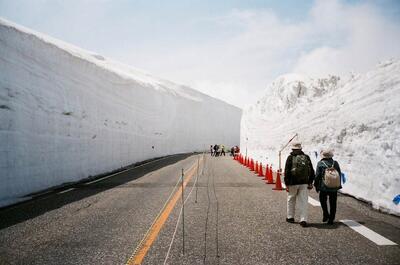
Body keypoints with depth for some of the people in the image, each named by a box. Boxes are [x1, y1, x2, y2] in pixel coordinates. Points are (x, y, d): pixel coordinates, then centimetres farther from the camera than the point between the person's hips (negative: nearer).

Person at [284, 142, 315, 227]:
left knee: (291, 200, 14)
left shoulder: (290, 158, -6)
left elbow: (287, 172, -8)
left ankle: (290, 217, 24)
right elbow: (311, 171, 10)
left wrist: (287, 184, -3)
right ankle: (303, 220, 0)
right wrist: (310, 182, 15)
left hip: (293, 183, -2)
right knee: (303, 201, 3)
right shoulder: (306, 157, 6)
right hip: (304, 183, 3)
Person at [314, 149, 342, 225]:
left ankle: (326, 214, 6)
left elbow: (317, 176, -8)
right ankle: (331, 219, 12)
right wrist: (338, 185, 16)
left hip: (324, 187, -3)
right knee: (333, 204, 10)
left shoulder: (320, 164, -8)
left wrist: (316, 186, 3)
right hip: (334, 187, 3)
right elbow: (339, 174, 7)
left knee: (323, 200, 17)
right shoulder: (335, 163, 2)